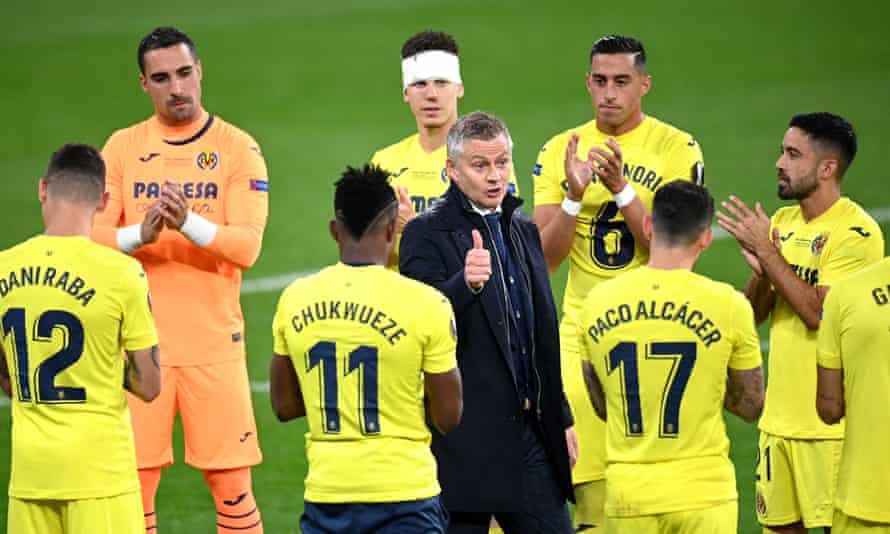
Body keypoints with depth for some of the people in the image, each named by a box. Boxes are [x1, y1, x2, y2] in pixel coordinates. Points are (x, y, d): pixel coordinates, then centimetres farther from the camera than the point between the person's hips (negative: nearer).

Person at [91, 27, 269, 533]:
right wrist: (140, 235, -19)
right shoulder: (123, 147, 7)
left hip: (214, 342, -2)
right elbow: (92, 237, 1)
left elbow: (247, 246, -10)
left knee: (232, 487, -2)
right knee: (133, 486, 2)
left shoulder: (238, 148, -1)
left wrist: (190, 223, -27)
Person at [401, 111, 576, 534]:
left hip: (530, 432, 6)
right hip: (463, 442, -6)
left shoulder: (523, 230, 16)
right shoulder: (427, 233, -6)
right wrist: (465, 283, -37)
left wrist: (561, 417, 20)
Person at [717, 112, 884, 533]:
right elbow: (752, 315, 10)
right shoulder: (781, 223, 11)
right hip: (779, 416, 7)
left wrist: (768, 252, -17)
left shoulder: (857, 232, -14)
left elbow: (818, 313, -22)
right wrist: (760, 270, -11)